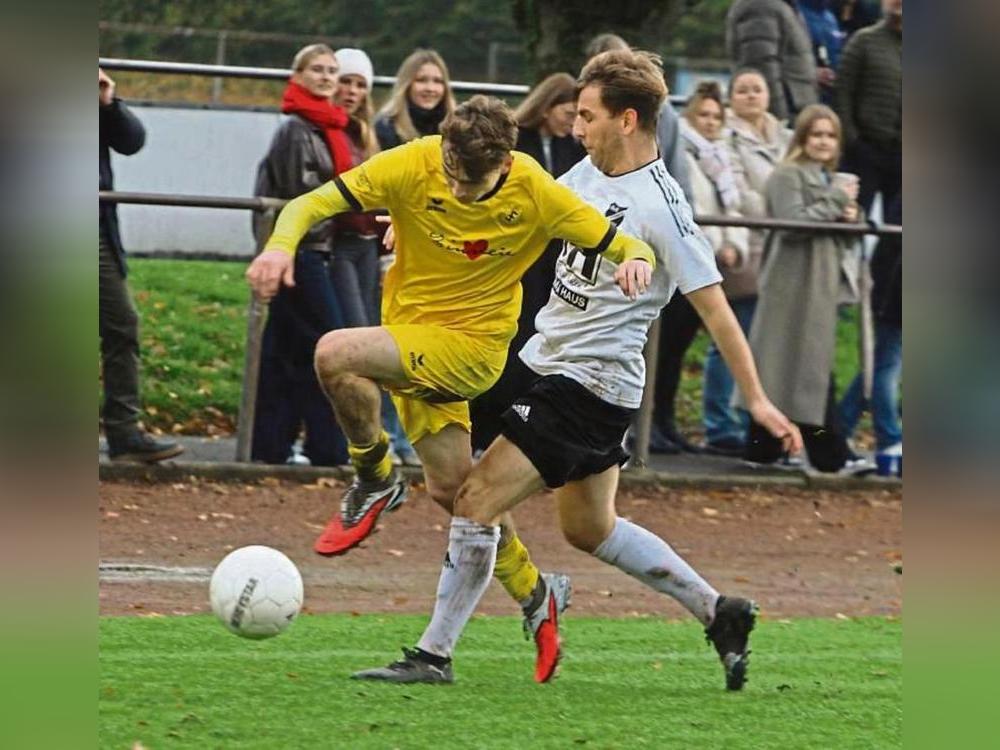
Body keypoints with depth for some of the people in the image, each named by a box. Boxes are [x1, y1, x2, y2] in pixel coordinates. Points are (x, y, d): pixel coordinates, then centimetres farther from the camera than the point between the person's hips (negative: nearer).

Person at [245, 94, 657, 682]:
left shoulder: (536, 193, -17)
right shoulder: (411, 166, -15)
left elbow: (627, 246, -9)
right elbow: (311, 204, -16)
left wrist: (635, 259, -33)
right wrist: (281, 245, -38)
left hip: (471, 343, -4)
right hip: (414, 337, 4)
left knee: (336, 354, -27)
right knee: (453, 486, 10)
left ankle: (376, 480, -3)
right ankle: (534, 594, 33)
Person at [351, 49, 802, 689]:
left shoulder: (660, 207, -19)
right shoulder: (590, 173, 5)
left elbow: (714, 307, -17)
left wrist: (757, 399, -17)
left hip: (588, 390, -10)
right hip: (550, 365, 10)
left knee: (476, 502, -10)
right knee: (590, 528, 21)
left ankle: (434, 656, -2)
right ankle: (720, 613, 30)